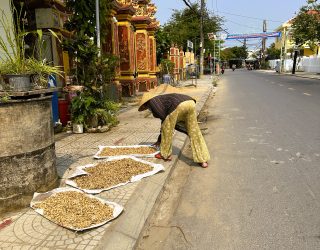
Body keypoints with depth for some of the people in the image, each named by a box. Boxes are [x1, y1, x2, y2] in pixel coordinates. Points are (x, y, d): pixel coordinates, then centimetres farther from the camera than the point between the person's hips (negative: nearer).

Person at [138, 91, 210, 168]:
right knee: (194, 132, 11)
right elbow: (165, 120, 44)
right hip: (190, 102, 8)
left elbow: (163, 116, -3)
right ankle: (203, 160, 12)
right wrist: (159, 140, 52)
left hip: (178, 106, -8)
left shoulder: (152, 101, 15)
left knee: (167, 130, 13)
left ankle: (165, 154, 27)